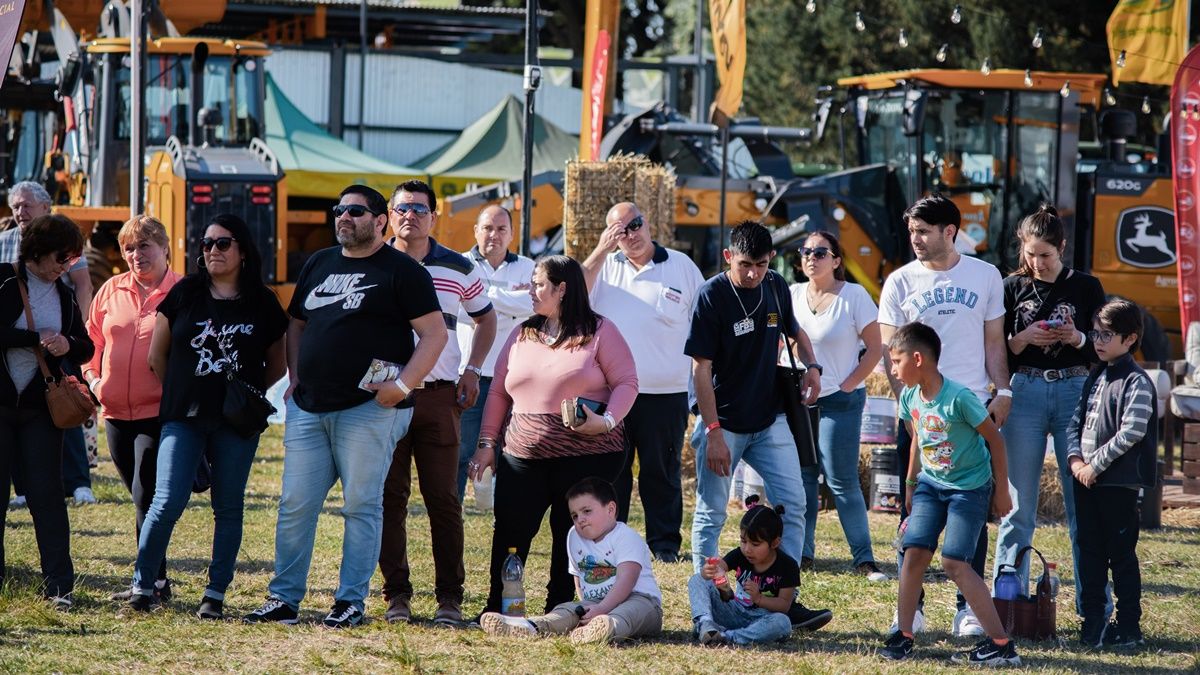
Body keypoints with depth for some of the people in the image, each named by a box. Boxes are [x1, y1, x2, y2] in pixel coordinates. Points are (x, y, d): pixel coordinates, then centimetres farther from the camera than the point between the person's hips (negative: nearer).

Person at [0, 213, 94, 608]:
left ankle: (59, 584, 0)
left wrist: (68, 345, -7)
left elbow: (86, 349, 15)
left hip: (39, 408, 3)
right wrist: (36, 338, -16)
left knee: (47, 493, -1)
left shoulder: (64, 295, 10)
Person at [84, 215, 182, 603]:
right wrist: (92, 376, 3)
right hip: (116, 412, 6)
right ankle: (154, 581, 20)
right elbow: (93, 337, 17)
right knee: (142, 498, 12)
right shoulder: (111, 291, 9)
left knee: (146, 497, -11)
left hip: (160, 412, -6)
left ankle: (151, 582, -5)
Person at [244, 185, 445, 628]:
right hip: (308, 407, 6)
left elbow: (434, 333, -6)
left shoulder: (401, 271, -2)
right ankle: (284, 599, 9)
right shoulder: (318, 264, 18)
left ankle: (351, 602, 3)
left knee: (361, 505, -2)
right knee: (295, 504, 4)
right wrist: (295, 376, 13)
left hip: (368, 409, -6)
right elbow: (297, 324, 27)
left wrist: (403, 385, -14)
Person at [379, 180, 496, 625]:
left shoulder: (458, 269, 6)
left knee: (444, 499, 0)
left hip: (439, 394, 0)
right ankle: (396, 594, 7)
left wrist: (473, 370, 9)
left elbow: (485, 318, 21)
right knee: (390, 497, 1)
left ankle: (450, 596, 3)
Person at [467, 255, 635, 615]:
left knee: (573, 535, 0)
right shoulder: (522, 335, 15)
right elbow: (498, 392, 17)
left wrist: (608, 420, -19)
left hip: (587, 455, -4)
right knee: (509, 534, -3)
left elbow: (626, 383, -3)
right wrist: (486, 443, 11)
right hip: (523, 456, 4)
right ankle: (496, 610, 4)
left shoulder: (600, 332, 1)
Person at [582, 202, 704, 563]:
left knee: (661, 471, 5)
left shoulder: (681, 266, 4)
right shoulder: (604, 265, 7)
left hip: (664, 393, -1)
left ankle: (665, 542, 12)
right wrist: (601, 251, -13)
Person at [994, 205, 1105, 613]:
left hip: (1075, 392, -1)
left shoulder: (1086, 288, 5)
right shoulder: (1013, 288, 7)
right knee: (1019, 506, 2)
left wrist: (1077, 339, -12)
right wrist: (1023, 339, -11)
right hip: (1025, 395, 1)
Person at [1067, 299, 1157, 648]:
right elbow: (1076, 421, 15)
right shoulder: (1095, 379, 14)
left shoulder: (1136, 382, -11)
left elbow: (1131, 433, -19)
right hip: (1086, 479, 8)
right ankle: (1092, 620, 18)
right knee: (1089, 551, 11)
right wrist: (1075, 458, -3)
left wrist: (1095, 465, -16)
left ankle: (1129, 626, 3)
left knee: (1121, 554, -2)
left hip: (1118, 482, -8)